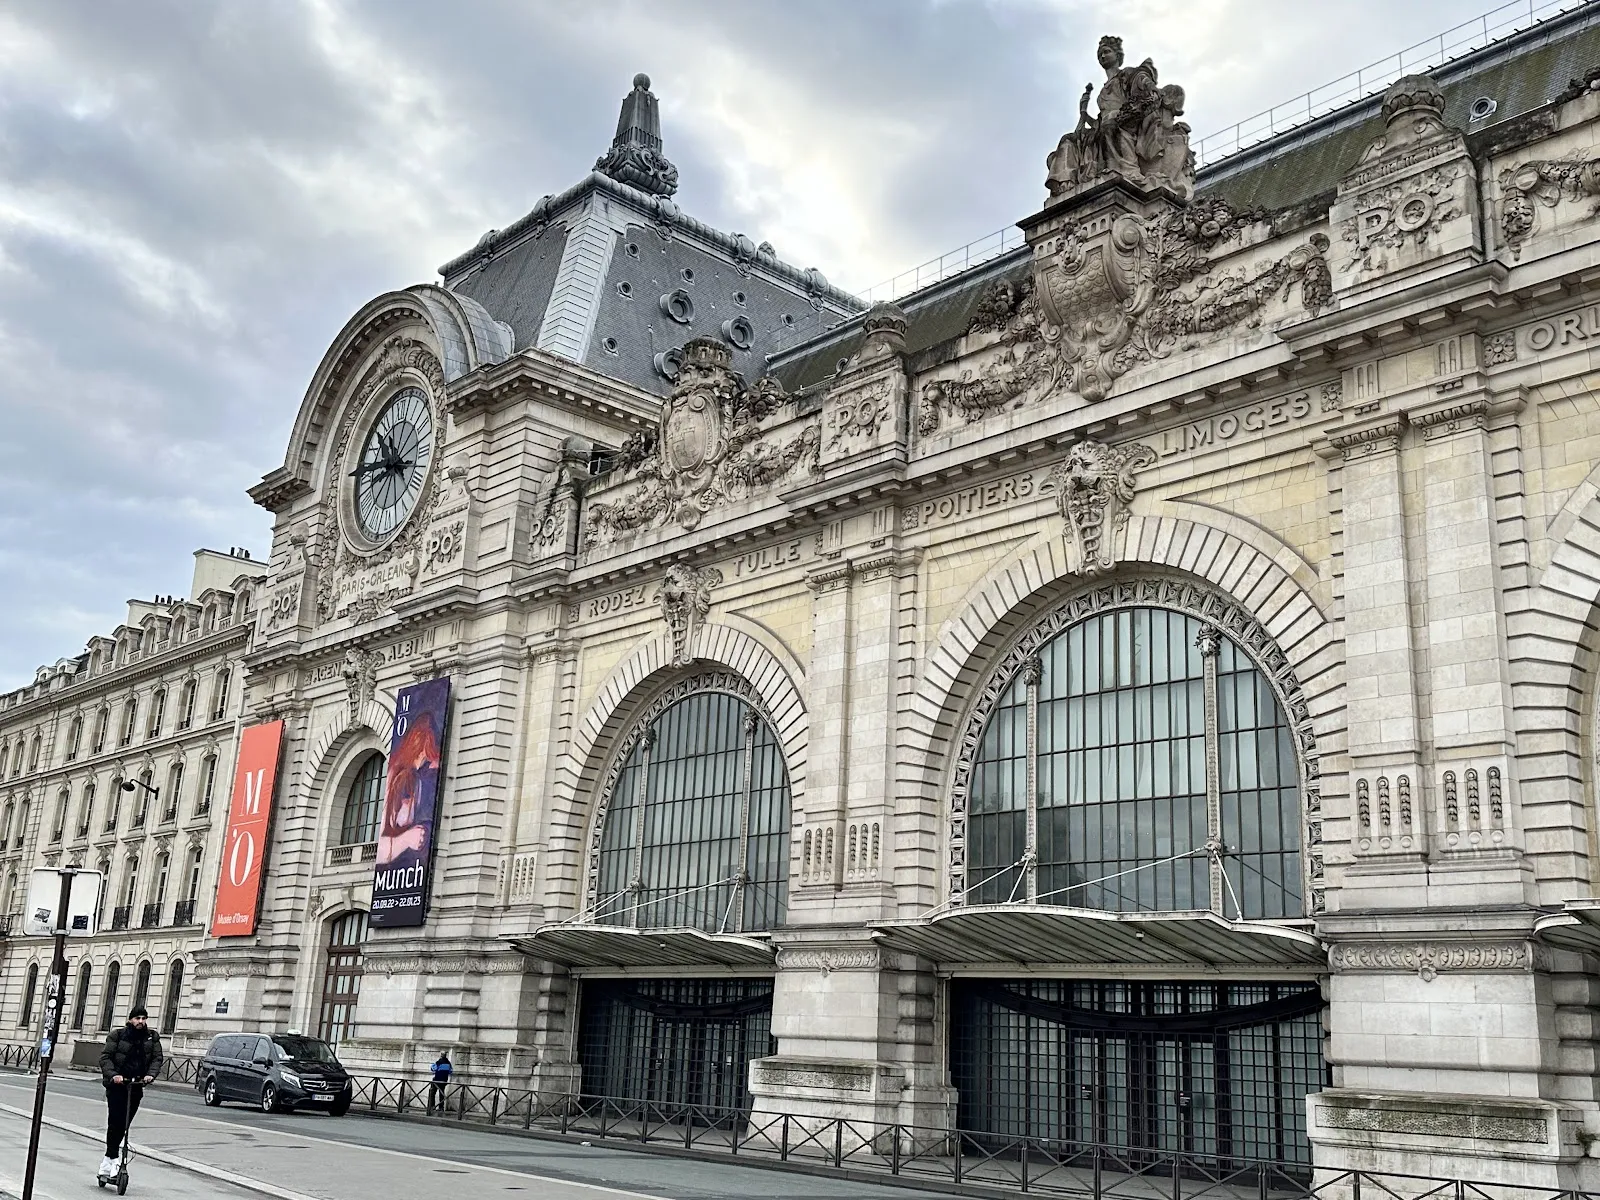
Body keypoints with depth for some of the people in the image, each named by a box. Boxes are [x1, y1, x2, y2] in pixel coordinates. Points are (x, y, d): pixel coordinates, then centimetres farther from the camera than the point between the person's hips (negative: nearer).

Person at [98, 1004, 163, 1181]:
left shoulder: (152, 1037, 6)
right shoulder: (118, 1035, -2)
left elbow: (157, 1058, 3)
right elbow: (105, 1057, -7)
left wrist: (150, 1074, -16)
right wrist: (113, 1075, -22)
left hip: (137, 1085, 3)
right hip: (116, 1084, -3)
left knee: (123, 1124, 7)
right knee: (115, 1122, -12)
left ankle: (108, 1159, 20)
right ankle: (113, 1160, -8)